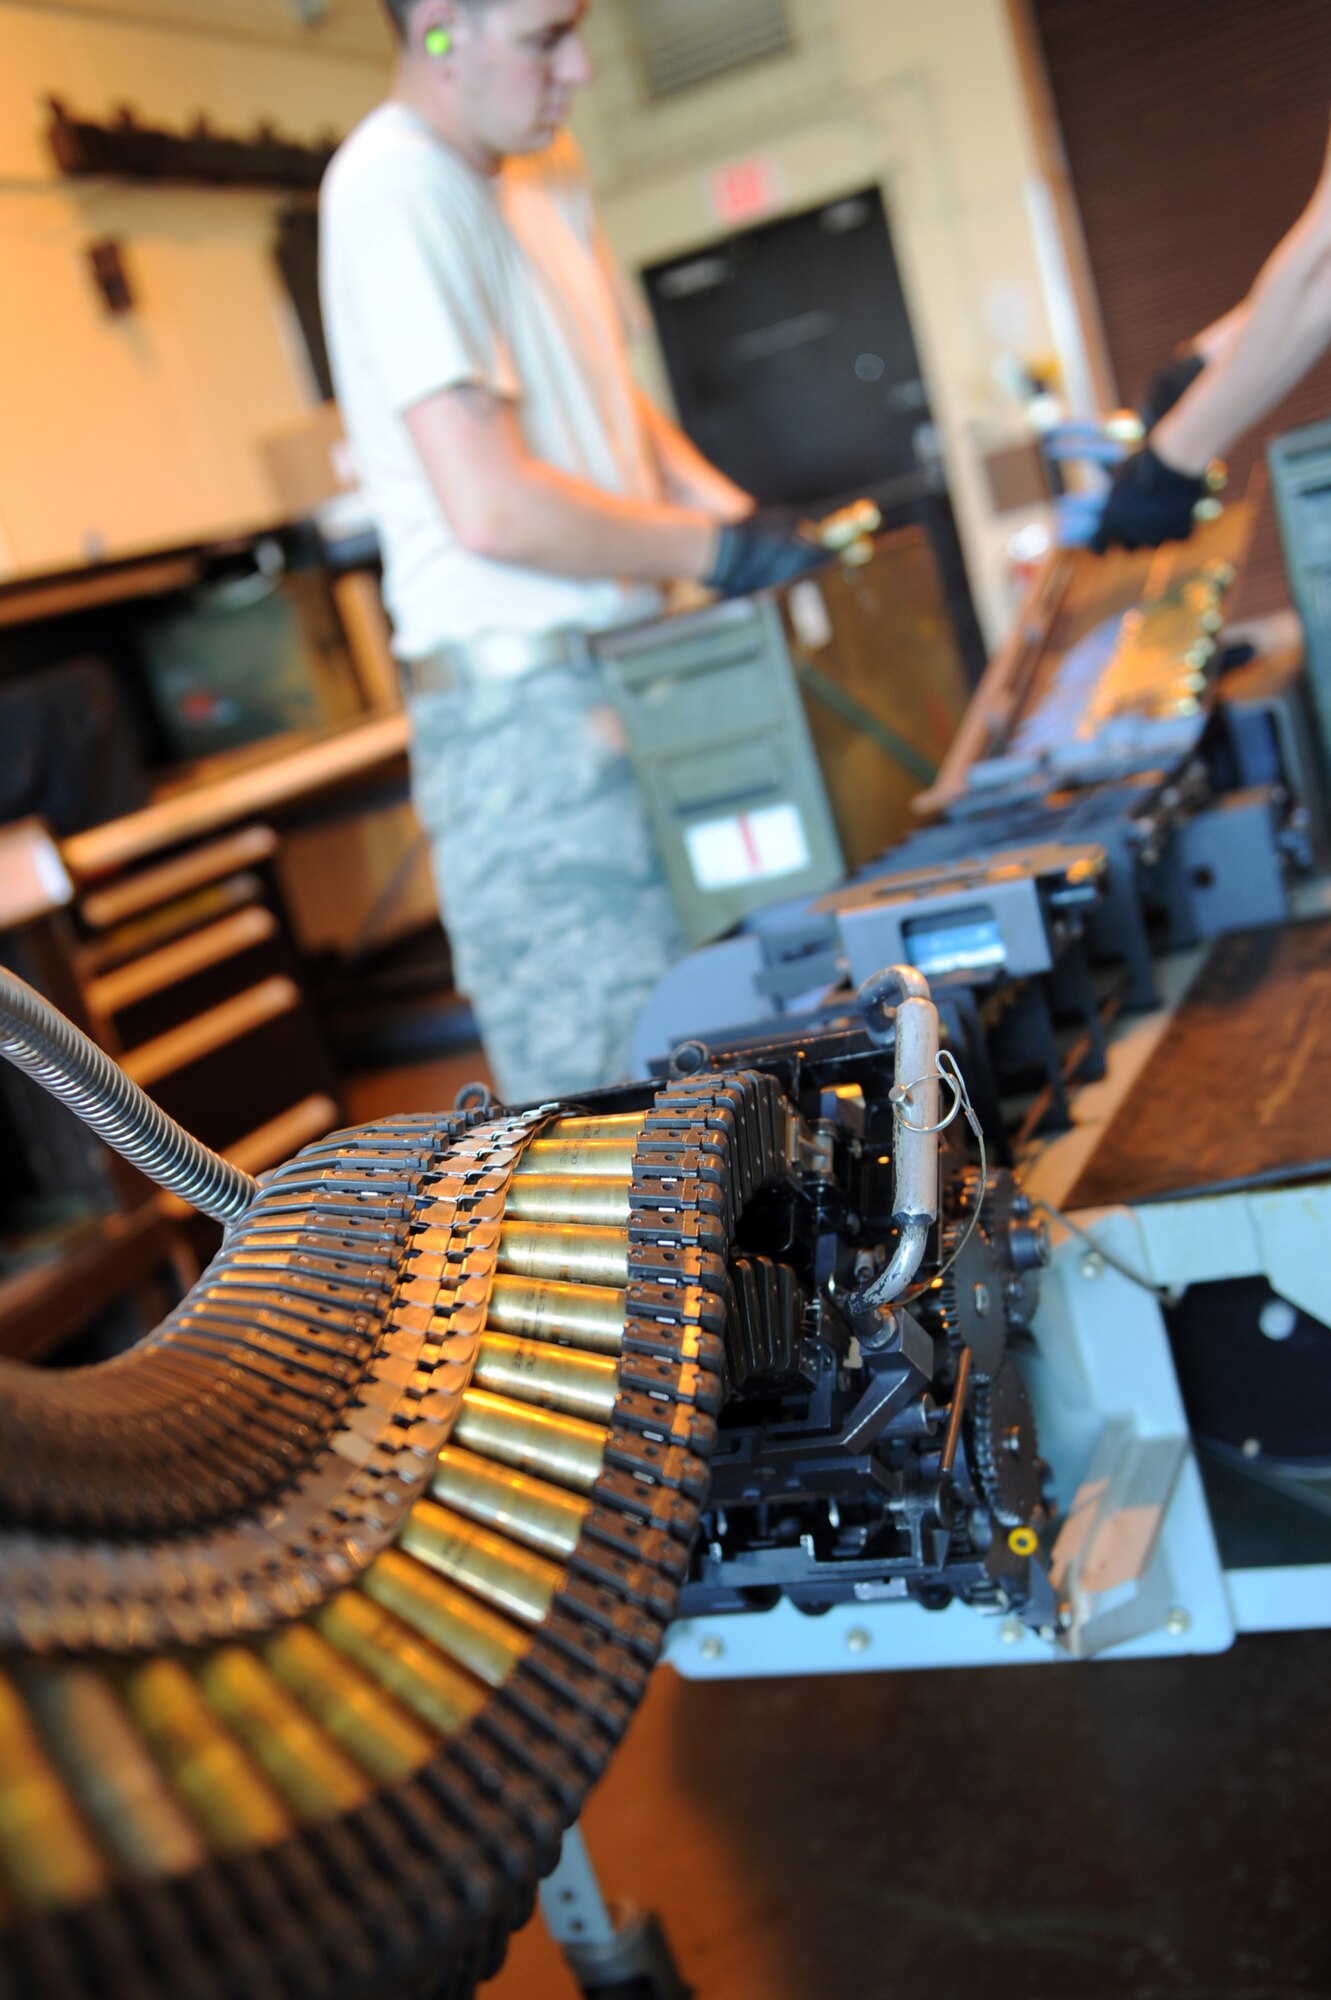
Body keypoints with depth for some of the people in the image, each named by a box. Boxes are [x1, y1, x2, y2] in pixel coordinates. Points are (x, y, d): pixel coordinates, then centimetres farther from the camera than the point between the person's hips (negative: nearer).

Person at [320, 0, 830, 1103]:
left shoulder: (547, 173, 15)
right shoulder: (396, 193, -15)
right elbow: (491, 507, -23)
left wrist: (733, 507, 7)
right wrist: (715, 549, -12)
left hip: (630, 679, 9)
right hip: (526, 710, -9)